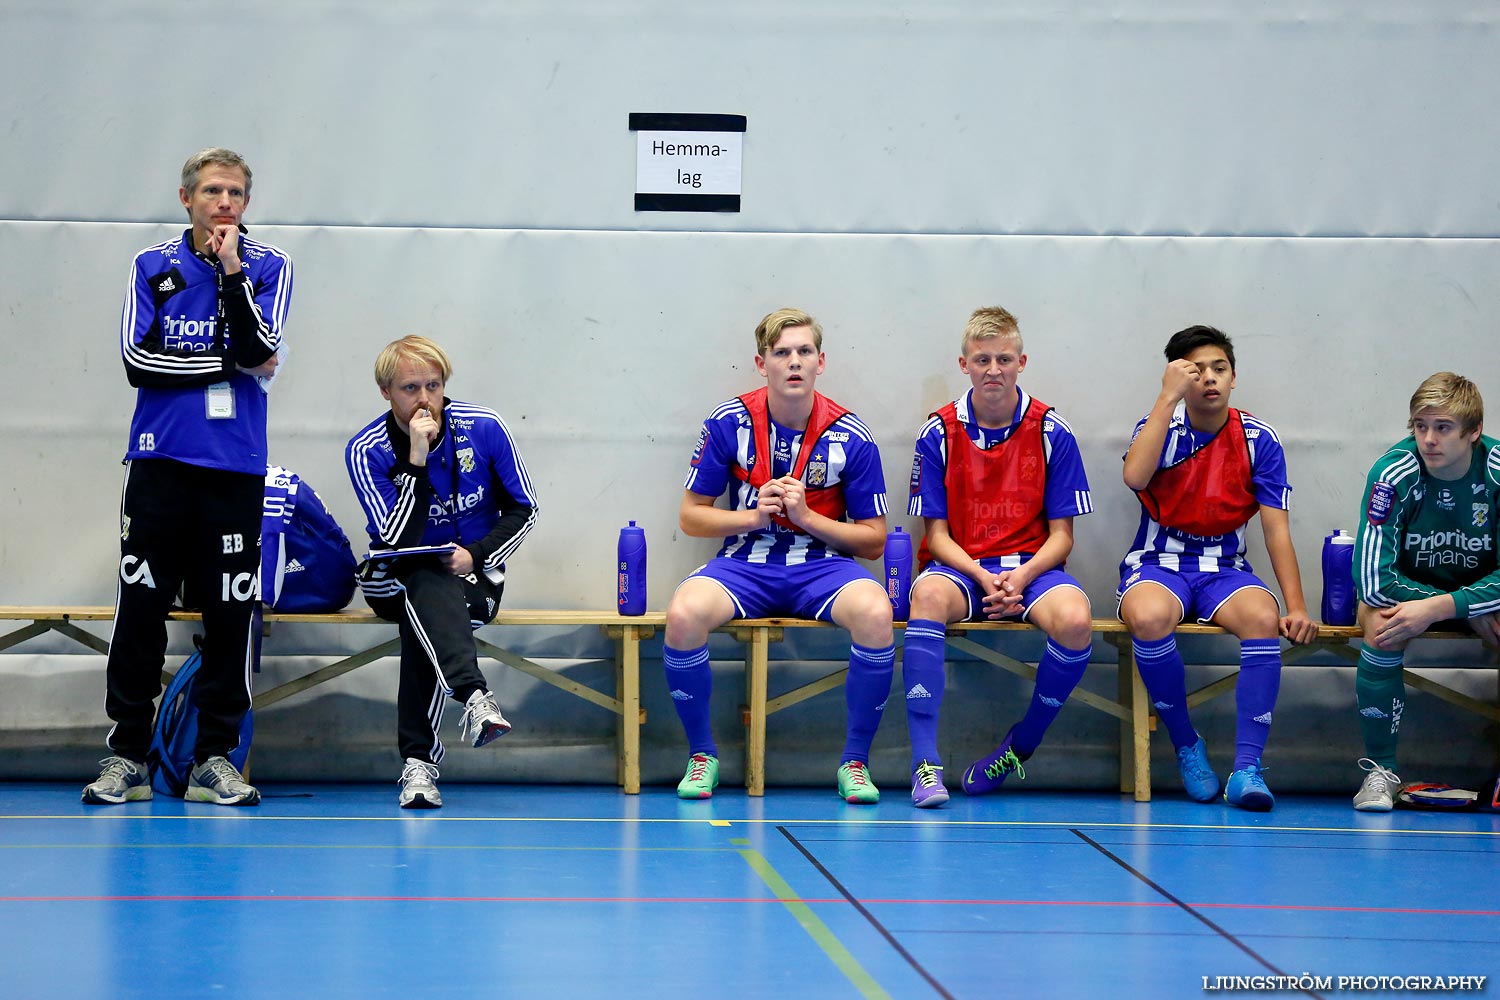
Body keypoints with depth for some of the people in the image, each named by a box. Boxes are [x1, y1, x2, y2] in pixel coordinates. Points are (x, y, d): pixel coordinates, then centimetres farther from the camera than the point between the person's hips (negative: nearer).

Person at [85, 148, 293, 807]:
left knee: (230, 615, 1)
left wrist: (231, 269, -14)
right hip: (160, 460, 1)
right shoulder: (153, 267, 8)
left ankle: (215, 757, 9)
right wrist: (233, 364, -6)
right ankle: (126, 756, 5)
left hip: (235, 467, 0)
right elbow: (138, 359, -3)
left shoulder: (268, 266, 4)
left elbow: (260, 350, -11)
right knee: (140, 608, -2)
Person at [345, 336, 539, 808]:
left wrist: (476, 555, -12)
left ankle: (419, 763, -39)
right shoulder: (366, 450, -11)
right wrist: (416, 460, -27)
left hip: (474, 574, 1)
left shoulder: (484, 428, -6)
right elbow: (396, 540, -20)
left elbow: (523, 508, 4)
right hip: (397, 580, -1)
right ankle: (475, 698, -63)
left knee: (422, 622, -34)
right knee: (426, 584, -38)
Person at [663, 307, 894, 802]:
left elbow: (873, 540, 2)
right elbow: (691, 516, 6)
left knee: (875, 613, -34)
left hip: (822, 564, 0)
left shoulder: (850, 436, -2)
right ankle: (702, 755, -9)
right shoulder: (729, 423, -1)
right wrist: (754, 516, -11)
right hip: (745, 561, 0)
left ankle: (855, 762, -15)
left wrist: (806, 516, -12)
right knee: (684, 614, -32)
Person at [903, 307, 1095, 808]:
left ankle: (1021, 746, -8)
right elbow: (937, 533, 2)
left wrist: (1023, 575, -17)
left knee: (1074, 620, -33)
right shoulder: (939, 433, 2)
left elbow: (1061, 535, 3)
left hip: (1031, 567, 0)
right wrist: (981, 576, -17)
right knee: (928, 593, -37)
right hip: (960, 565, 0)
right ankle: (924, 761, -38)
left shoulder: (1052, 433, 1)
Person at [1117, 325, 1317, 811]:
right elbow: (1135, 476, -24)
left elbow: (1276, 528, -2)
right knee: (1149, 618, -37)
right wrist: (1169, 395, -22)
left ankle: (1247, 768, -31)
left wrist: (1296, 607, -13)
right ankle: (1187, 746, -13)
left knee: (1263, 619, -33)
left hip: (1225, 568, 1)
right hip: (1157, 565, -1)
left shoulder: (1258, 439, 1)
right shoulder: (1159, 428, -1)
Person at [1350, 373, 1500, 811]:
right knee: (1382, 624, -34)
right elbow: (1373, 578, -26)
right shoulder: (1393, 474, -24)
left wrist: (1440, 608, -34)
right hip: (1409, 587, -1)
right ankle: (1380, 769, -20)